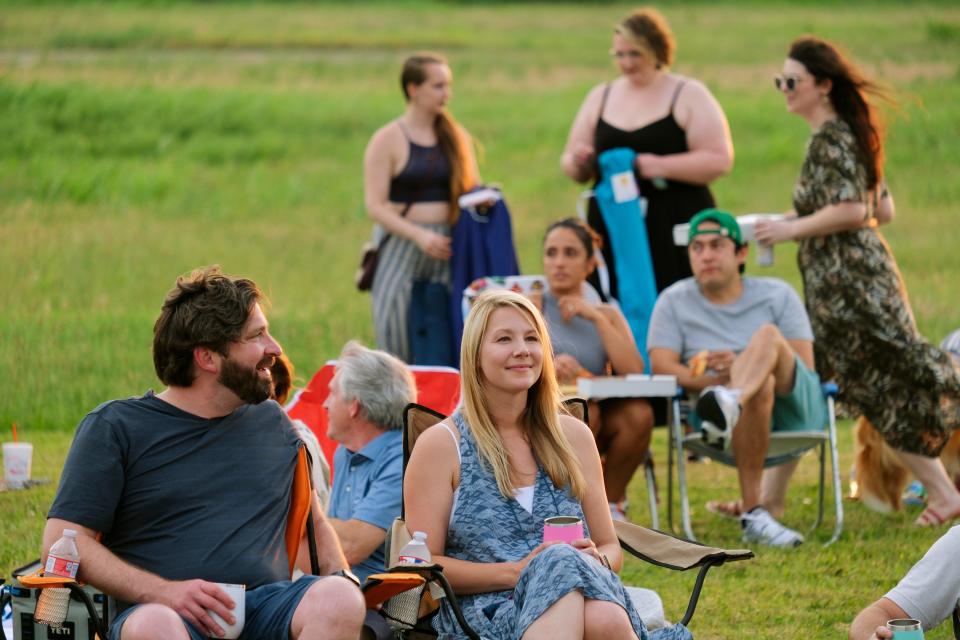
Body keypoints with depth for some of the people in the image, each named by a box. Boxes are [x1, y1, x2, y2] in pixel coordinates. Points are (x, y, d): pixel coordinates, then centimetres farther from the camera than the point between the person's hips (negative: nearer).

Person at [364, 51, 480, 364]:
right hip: (402, 247, -4)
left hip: (447, 250, 4)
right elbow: (375, 205, -7)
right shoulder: (388, 140, -2)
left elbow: (473, 188, 19)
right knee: (398, 345, -11)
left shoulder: (456, 136, 13)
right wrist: (419, 235, -19)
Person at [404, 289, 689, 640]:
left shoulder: (573, 436, 19)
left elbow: (610, 547, 21)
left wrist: (597, 560, -5)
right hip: (485, 610, -3)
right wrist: (516, 572, -12)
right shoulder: (441, 444, 8)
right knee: (560, 560, -40)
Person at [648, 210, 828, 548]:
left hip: (792, 405, 1)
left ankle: (729, 404, -66)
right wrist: (714, 380, -19)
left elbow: (804, 366, 3)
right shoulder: (674, 302, 14)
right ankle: (754, 513, -47)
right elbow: (662, 365, -1)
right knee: (760, 387, -38)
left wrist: (741, 368, -14)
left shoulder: (777, 295, 14)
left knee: (767, 336, -30)